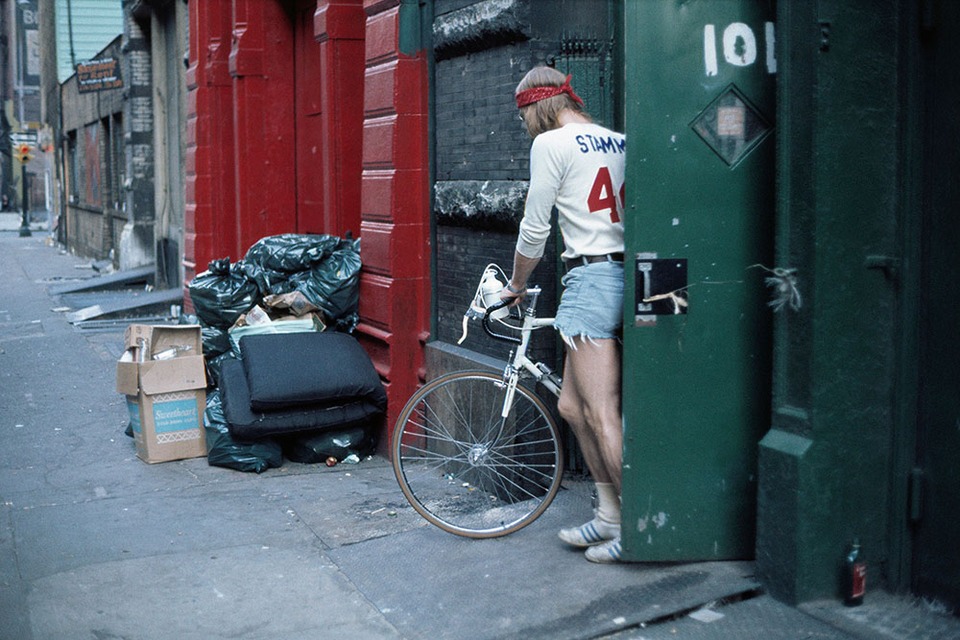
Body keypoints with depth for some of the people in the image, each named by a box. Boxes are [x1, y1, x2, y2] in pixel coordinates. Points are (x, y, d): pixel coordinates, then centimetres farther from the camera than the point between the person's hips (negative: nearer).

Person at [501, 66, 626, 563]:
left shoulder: (551, 143, -5)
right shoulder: (617, 141, 16)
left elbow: (534, 230, -4)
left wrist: (516, 285, 11)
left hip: (590, 279, -9)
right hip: (625, 275, 9)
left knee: (600, 415, -5)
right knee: (571, 405, 14)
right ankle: (609, 517, 18)